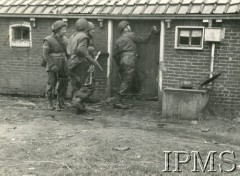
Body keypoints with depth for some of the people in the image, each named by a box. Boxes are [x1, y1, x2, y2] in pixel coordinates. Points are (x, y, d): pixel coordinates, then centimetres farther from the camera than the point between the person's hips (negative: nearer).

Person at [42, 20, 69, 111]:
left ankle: (60, 103, 16)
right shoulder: (48, 40, -10)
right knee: (51, 85, 1)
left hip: (63, 67, 5)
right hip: (53, 67, -5)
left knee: (63, 85, 4)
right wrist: (52, 66, -20)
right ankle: (50, 103, 16)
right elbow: (45, 55, -13)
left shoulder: (64, 40, 7)